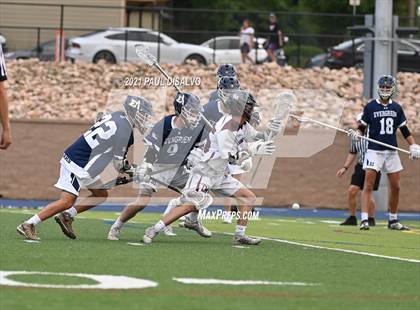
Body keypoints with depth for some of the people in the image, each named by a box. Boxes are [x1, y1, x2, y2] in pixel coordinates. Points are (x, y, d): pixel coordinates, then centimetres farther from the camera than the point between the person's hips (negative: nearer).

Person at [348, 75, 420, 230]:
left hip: (391, 152, 4)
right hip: (374, 150, -4)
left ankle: (393, 220, 20)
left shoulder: (397, 108, 8)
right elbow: (362, 127, 3)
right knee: (368, 185, -12)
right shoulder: (370, 106, -1)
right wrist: (356, 134, -18)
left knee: (395, 187, 8)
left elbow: (404, 130, 13)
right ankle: (364, 220, -15)